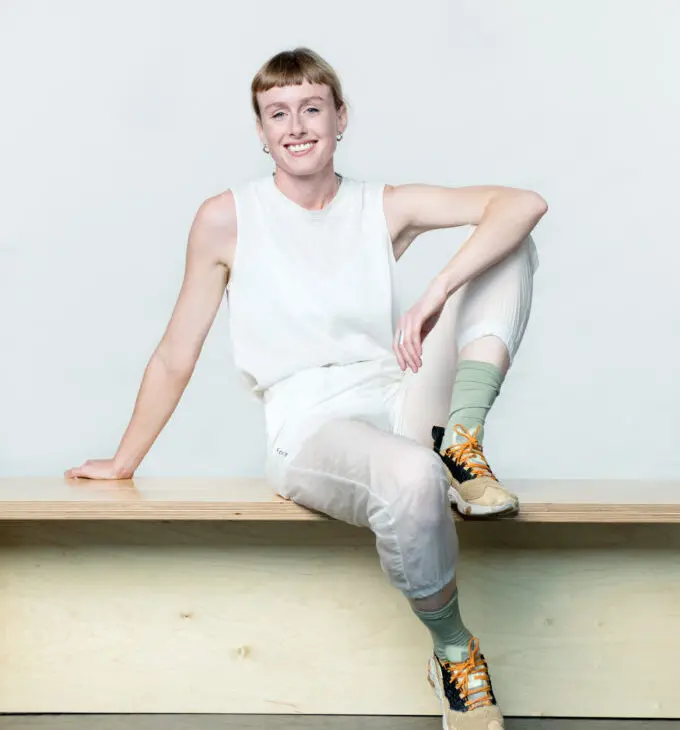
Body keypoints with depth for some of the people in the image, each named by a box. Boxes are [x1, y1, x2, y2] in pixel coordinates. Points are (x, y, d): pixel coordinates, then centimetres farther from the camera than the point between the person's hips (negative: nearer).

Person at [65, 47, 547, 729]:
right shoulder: (227, 218, 2)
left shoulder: (385, 208, 7)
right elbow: (175, 356, 8)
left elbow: (524, 203, -6)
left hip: (401, 407, 4)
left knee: (509, 244, -7)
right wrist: (123, 464, 13)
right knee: (412, 481, -41)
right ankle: (453, 653, -13)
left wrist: (438, 291, -21)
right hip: (310, 433, -4)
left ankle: (461, 442, -21)